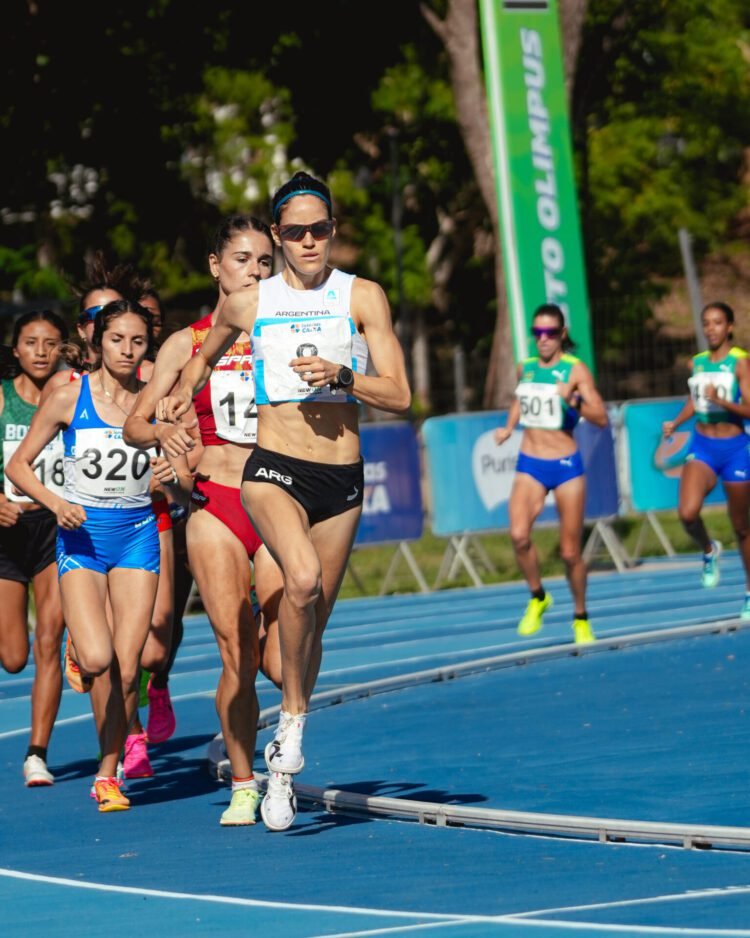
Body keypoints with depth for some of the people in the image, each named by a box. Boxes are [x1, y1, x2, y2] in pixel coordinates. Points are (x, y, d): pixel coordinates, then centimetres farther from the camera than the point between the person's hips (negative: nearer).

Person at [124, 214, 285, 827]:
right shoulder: (186, 344, 6)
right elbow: (134, 424, 6)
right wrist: (163, 434, -16)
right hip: (214, 508, 0)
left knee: (281, 662, -10)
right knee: (237, 656, -6)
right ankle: (243, 786, 10)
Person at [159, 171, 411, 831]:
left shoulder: (362, 298, 1)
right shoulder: (247, 304, 6)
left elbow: (399, 397, -4)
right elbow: (205, 356, 28)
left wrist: (343, 376, -19)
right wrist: (185, 392, 10)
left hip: (342, 479, 1)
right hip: (273, 471, -1)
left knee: (311, 620, 10)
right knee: (302, 578, -31)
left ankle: (284, 766, 27)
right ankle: (293, 723, -15)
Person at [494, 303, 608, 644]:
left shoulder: (575, 369, -7)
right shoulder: (525, 368, 6)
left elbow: (601, 418, -13)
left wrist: (573, 401, -30)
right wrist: (508, 428, 11)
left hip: (566, 466, -3)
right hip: (529, 465, 3)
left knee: (570, 552, 3)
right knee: (519, 535, -22)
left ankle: (581, 618, 25)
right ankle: (537, 597, 2)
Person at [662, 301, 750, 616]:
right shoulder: (698, 362, 5)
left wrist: (720, 401, -32)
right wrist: (675, 423, 8)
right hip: (702, 447, 3)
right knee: (687, 513, -22)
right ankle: (709, 550, 10)